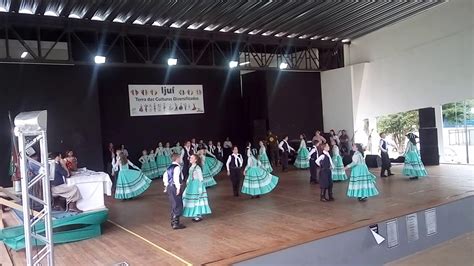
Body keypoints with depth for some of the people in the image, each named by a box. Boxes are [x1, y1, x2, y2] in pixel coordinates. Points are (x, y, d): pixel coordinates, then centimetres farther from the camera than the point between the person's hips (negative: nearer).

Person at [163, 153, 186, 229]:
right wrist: (178, 187, -23)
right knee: (178, 205, -3)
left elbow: (165, 176, 17)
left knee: (173, 205, 18)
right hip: (175, 187, -9)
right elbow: (176, 177, -25)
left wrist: (166, 185, 23)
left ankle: (173, 222, 26)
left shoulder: (170, 167, 13)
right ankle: (176, 224, -3)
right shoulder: (177, 167, -14)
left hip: (169, 187, 9)